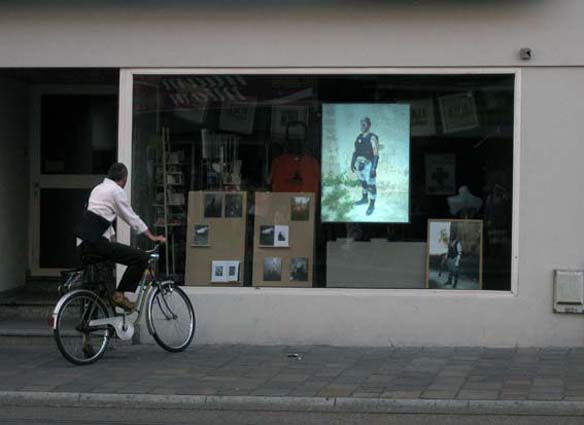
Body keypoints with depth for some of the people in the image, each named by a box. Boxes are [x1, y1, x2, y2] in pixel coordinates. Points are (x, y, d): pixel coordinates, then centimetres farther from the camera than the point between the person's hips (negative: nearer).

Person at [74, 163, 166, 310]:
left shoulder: (98, 188, 24)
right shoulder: (117, 191, -4)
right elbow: (131, 217, -1)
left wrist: (113, 237, 35)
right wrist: (152, 237, 6)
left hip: (84, 243, 10)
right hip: (97, 241, -10)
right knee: (141, 257, -10)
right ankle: (120, 294, -9)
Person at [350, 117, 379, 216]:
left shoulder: (373, 138, -18)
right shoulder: (359, 137, 4)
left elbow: (376, 154, -19)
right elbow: (356, 151, 12)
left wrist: (374, 168, -22)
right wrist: (352, 163, 12)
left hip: (368, 165, -7)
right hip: (360, 164, 7)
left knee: (371, 185, 2)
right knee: (363, 182, 22)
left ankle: (372, 205, 11)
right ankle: (364, 199, 39)